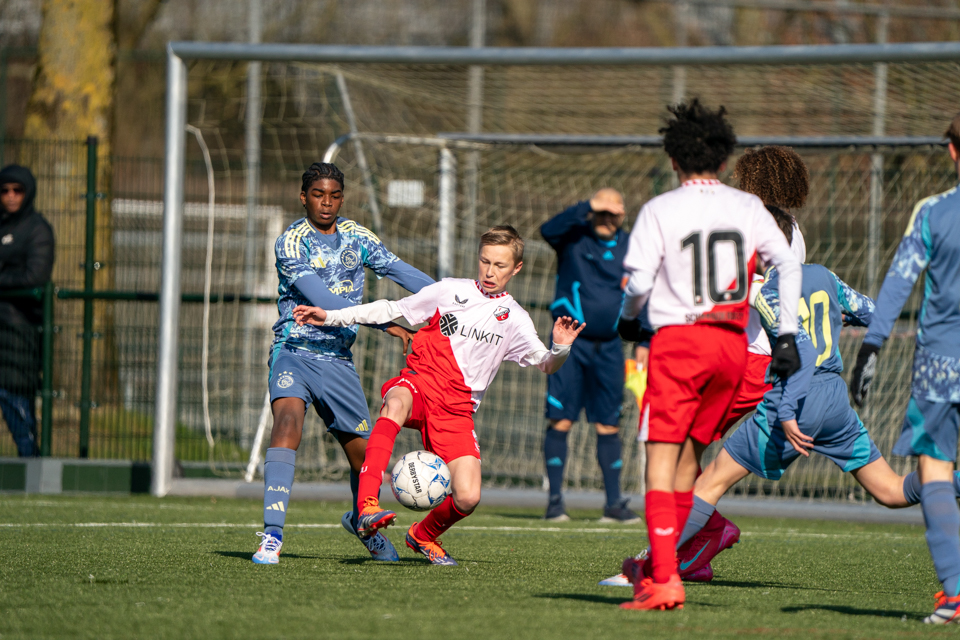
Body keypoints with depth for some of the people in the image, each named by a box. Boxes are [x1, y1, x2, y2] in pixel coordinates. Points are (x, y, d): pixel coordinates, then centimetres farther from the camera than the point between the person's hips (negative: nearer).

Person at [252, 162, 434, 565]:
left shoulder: (356, 237, 8)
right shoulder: (291, 242, -10)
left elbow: (397, 270, 16)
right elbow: (319, 297, -21)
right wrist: (383, 322, -26)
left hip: (339, 360, 5)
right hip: (295, 353, -5)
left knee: (363, 453, 8)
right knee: (288, 420, -31)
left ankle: (361, 520, 41)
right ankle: (272, 537, -36)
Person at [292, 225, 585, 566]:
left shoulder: (513, 318, 9)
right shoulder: (450, 291, 9)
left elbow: (544, 364, 3)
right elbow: (392, 310, 16)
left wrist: (560, 349, -21)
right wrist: (331, 317, 12)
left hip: (456, 410, 1)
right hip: (419, 383, -1)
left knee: (468, 499, -14)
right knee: (397, 403, -41)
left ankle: (424, 535, 22)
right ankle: (367, 506, -51)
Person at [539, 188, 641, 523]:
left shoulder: (628, 247, 7)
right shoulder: (574, 236, -4)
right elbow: (549, 230, -27)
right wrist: (589, 206, -33)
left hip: (608, 346, 4)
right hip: (570, 343, -3)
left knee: (609, 425, 4)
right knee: (561, 420, -6)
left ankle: (614, 503, 9)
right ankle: (555, 501, 0)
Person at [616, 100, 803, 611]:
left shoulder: (660, 210, -3)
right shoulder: (748, 208, 8)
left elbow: (639, 279, -9)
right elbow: (788, 265, 0)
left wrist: (628, 318, 12)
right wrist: (787, 335, 3)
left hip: (678, 338, -4)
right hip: (733, 341, 4)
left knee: (661, 458, -6)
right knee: (690, 455, 16)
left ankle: (664, 581, -18)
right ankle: (661, 567, 19)